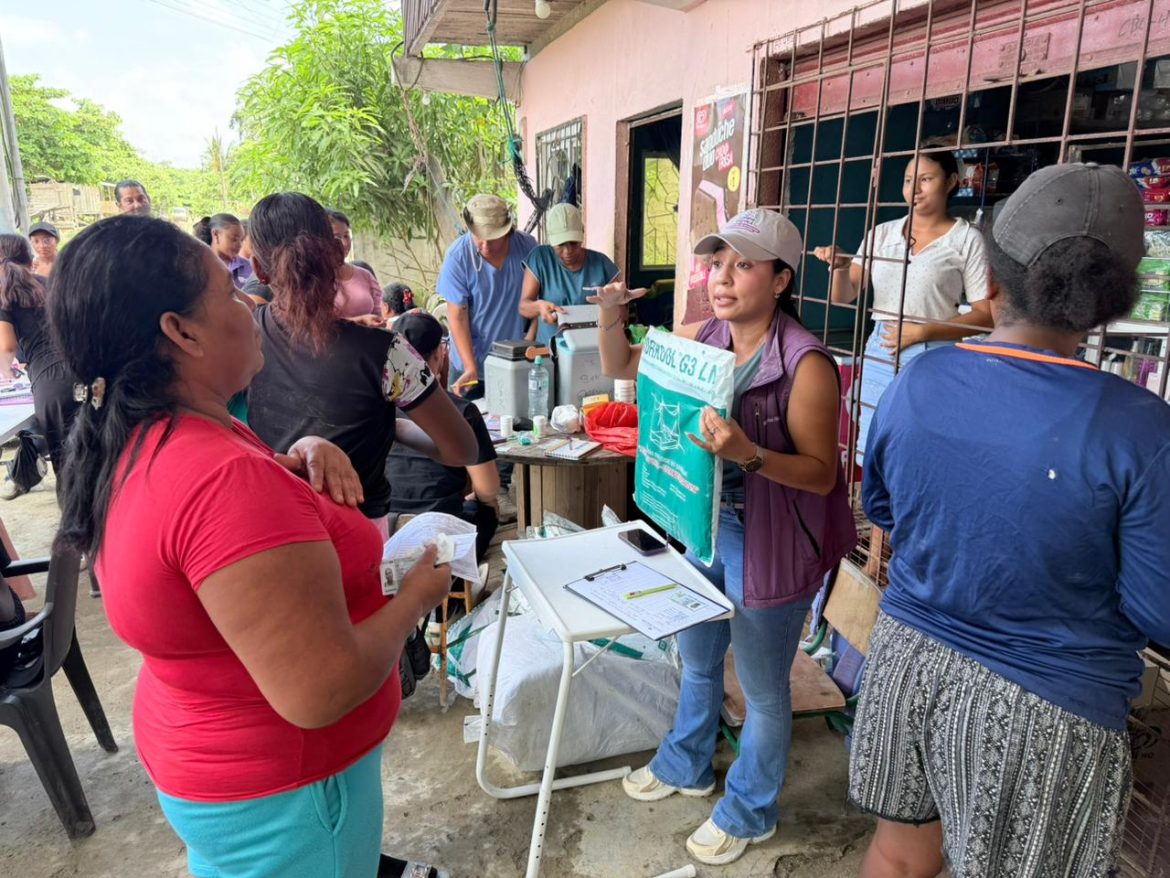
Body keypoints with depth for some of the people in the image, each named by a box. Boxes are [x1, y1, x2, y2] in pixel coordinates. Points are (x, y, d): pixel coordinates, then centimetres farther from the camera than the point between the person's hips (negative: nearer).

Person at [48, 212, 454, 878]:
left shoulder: (138, 438, -5)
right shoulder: (225, 479, -36)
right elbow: (322, 692, -36)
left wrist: (300, 455, -8)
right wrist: (418, 595, -19)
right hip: (281, 792, -8)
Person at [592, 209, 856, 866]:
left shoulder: (806, 363, -22)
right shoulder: (702, 338, -2)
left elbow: (821, 472, -20)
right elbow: (622, 368, 10)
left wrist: (748, 453, -35)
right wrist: (612, 318, -8)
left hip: (769, 542, -7)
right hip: (703, 523, 7)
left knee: (763, 688, 14)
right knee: (697, 660, 26)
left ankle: (749, 812, 40)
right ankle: (686, 766, 53)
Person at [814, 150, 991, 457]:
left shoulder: (966, 239, -2)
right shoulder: (881, 233, 8)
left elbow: (985, 315, -4)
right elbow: (844, 296, 4)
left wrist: (921, 331, -15)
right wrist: (840, 267, -18)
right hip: (879, 354, 4)